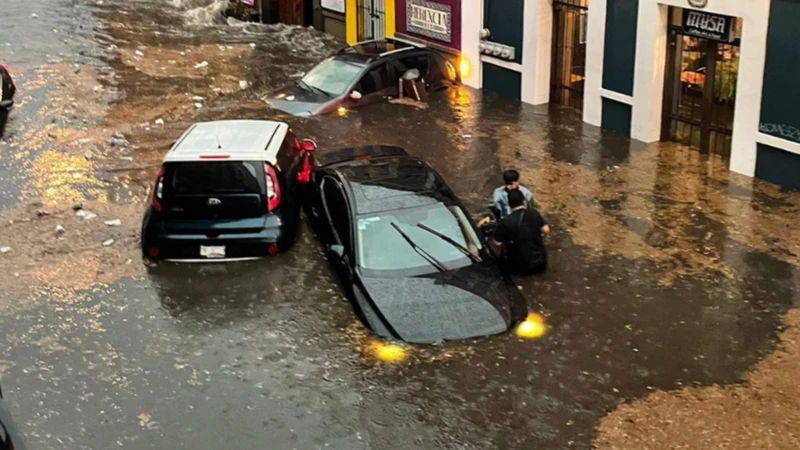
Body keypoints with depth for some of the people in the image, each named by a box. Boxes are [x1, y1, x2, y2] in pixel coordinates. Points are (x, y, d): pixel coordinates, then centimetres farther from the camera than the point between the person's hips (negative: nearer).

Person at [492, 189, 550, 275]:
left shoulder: (505, 222, -16)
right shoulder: (534, 213, -6)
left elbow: (497, 243, -12)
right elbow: (546, 230, 4)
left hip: (520, 268, -3)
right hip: (540, 264, 3)